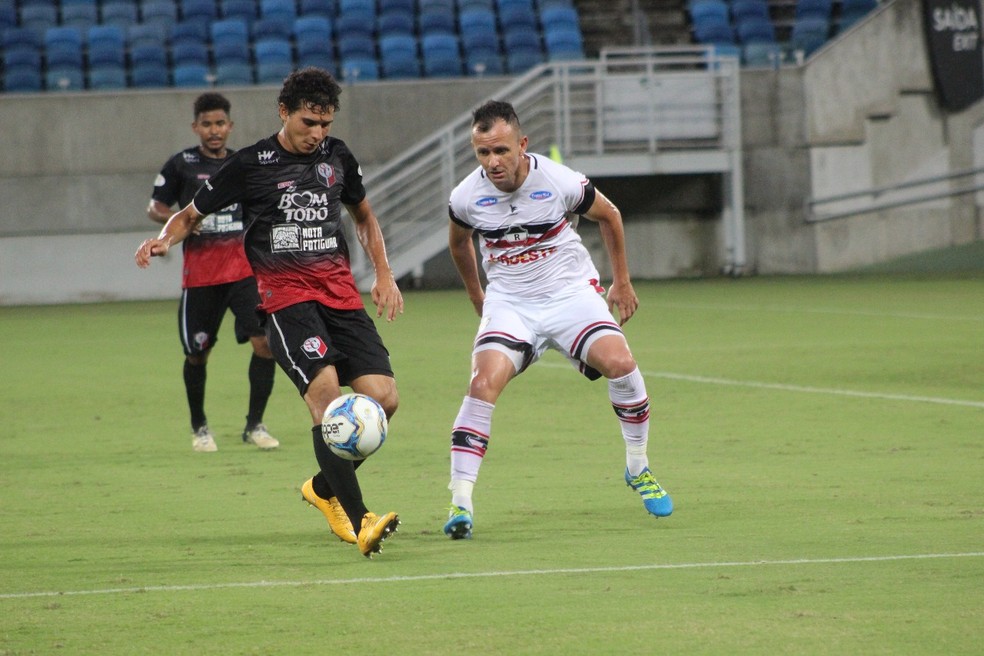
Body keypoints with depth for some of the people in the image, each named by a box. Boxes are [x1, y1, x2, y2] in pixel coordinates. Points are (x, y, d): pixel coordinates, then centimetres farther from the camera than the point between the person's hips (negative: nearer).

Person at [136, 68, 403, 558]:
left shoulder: (337, 157, 12)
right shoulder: (250, 164, 0)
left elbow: (363, 214, 29)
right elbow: (192, 214, 9)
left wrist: (383, 274, 18)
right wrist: (166, 238, -13)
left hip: (340, 292, 5)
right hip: (285, 294, -5)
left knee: (382, 397, -7)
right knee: (326, 393, -25)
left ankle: (325, 487, 19)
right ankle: (359, 521, -30)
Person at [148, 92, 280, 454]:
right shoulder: (180, 164, 1)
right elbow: (155, 208, 4)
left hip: (245, 267, 2)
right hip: (200, 271, -2)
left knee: (265, 341, -13)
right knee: (197, 353, 5)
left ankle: (254, 425, -1)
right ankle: (199, 427, 28)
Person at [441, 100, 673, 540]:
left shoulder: (559, 182, -15)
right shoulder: (467, 197, -10)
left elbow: (609, 216, 6)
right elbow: (459, 242, 15)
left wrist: (622, 282, 12)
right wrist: (476, 296, 23)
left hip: (569, 291, -1)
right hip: (508, 302, 1)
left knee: (619, 361, -23)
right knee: (484, 383, -23)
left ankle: (638, 469, 1)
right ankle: (460, 503, -22)